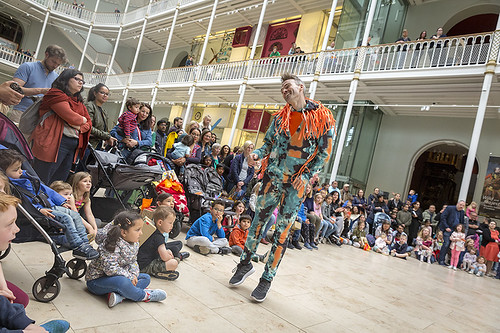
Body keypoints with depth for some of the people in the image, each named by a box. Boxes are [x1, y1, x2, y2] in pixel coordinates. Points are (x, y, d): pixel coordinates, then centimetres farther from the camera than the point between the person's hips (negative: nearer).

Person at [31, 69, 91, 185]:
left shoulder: (79, 101, 24)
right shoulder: (56, 94, -2)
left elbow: (88, 123, 19)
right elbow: (71, 117, -15)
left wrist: (79, 127, -3)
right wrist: (82, 119, 7)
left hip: (74, 145, 8)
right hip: (54, 143, -8)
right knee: (40, 183, -5)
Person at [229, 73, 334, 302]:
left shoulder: (321, 117, -3)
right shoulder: (280, 117, 10)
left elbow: (324, 152, -3)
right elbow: (269, 143, 13)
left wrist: (307, 175, -13)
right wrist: (256, 154, -8)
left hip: (296, 183, -3)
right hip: (273, 178, 4)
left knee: (282, 231, 2)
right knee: (258, 221, 7)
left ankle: (267, 279, 15)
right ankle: (245, 264, 28)